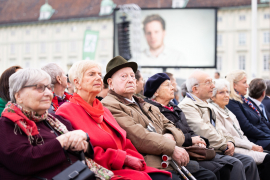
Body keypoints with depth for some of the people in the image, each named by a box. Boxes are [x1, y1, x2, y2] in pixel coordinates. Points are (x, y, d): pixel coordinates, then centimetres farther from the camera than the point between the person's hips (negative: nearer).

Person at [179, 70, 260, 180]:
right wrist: (225, 145, -9)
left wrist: (229, 141, 4)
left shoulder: (205, 105, 25)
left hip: (217, 150, 10)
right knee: (235, 164, -26)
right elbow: (204, 133, -18)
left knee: (249, 161, -2)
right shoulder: (187, 106, -9)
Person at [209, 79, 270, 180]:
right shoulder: (212, 110, -5)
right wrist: (251, 146, -10)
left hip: (243, 147, 8)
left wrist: (254, 146, 2)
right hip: (231, 149, -8)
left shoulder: (227, 111, 23)